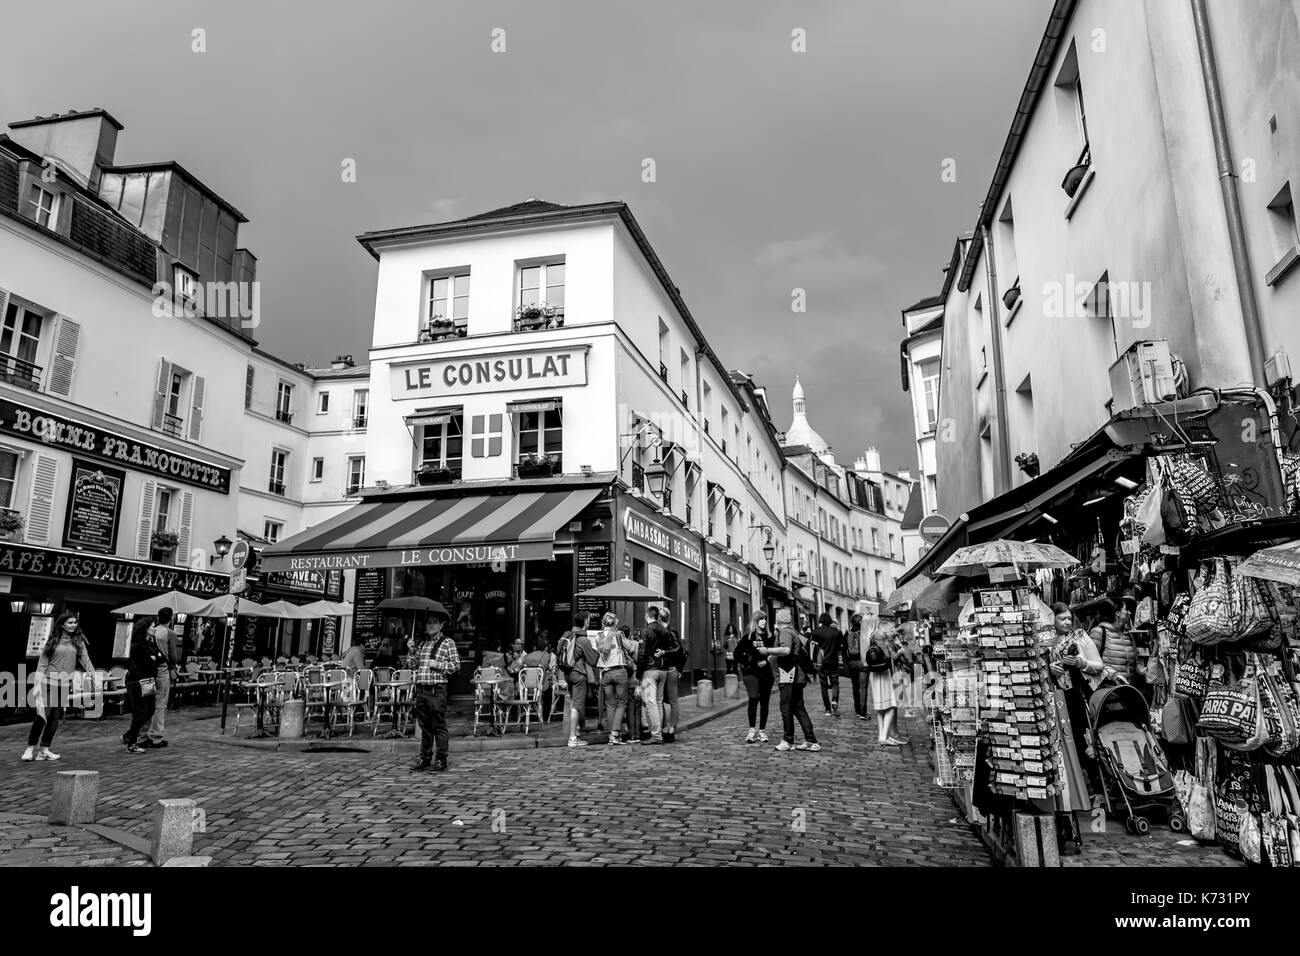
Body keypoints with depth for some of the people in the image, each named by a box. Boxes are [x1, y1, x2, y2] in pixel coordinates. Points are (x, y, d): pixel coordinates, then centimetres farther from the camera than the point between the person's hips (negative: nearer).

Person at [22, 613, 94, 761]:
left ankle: (44, 749, 15)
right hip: (48, 682, -2)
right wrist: (37, 684, -6)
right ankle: (30, 748, 5)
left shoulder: (78, 642, 6)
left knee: (55, 718, 5)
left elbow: (86, 661, 4)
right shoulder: (52, 641, 0)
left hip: (65, 685, 3)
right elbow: (42, 663, 0)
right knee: (42, 716, -10)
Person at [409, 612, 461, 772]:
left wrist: (438, 665, -12)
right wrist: (411, 652, 4)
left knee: (439, 726, 0)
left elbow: (456, 665, -3)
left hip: (437, 689, -5)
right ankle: (425, 758, 20)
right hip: (421, 688, 5)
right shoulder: (420, 642, 15)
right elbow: (414, 664, 19)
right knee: (424, 726, 11)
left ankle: (441, 759, 8)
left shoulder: (448, 642, 1)